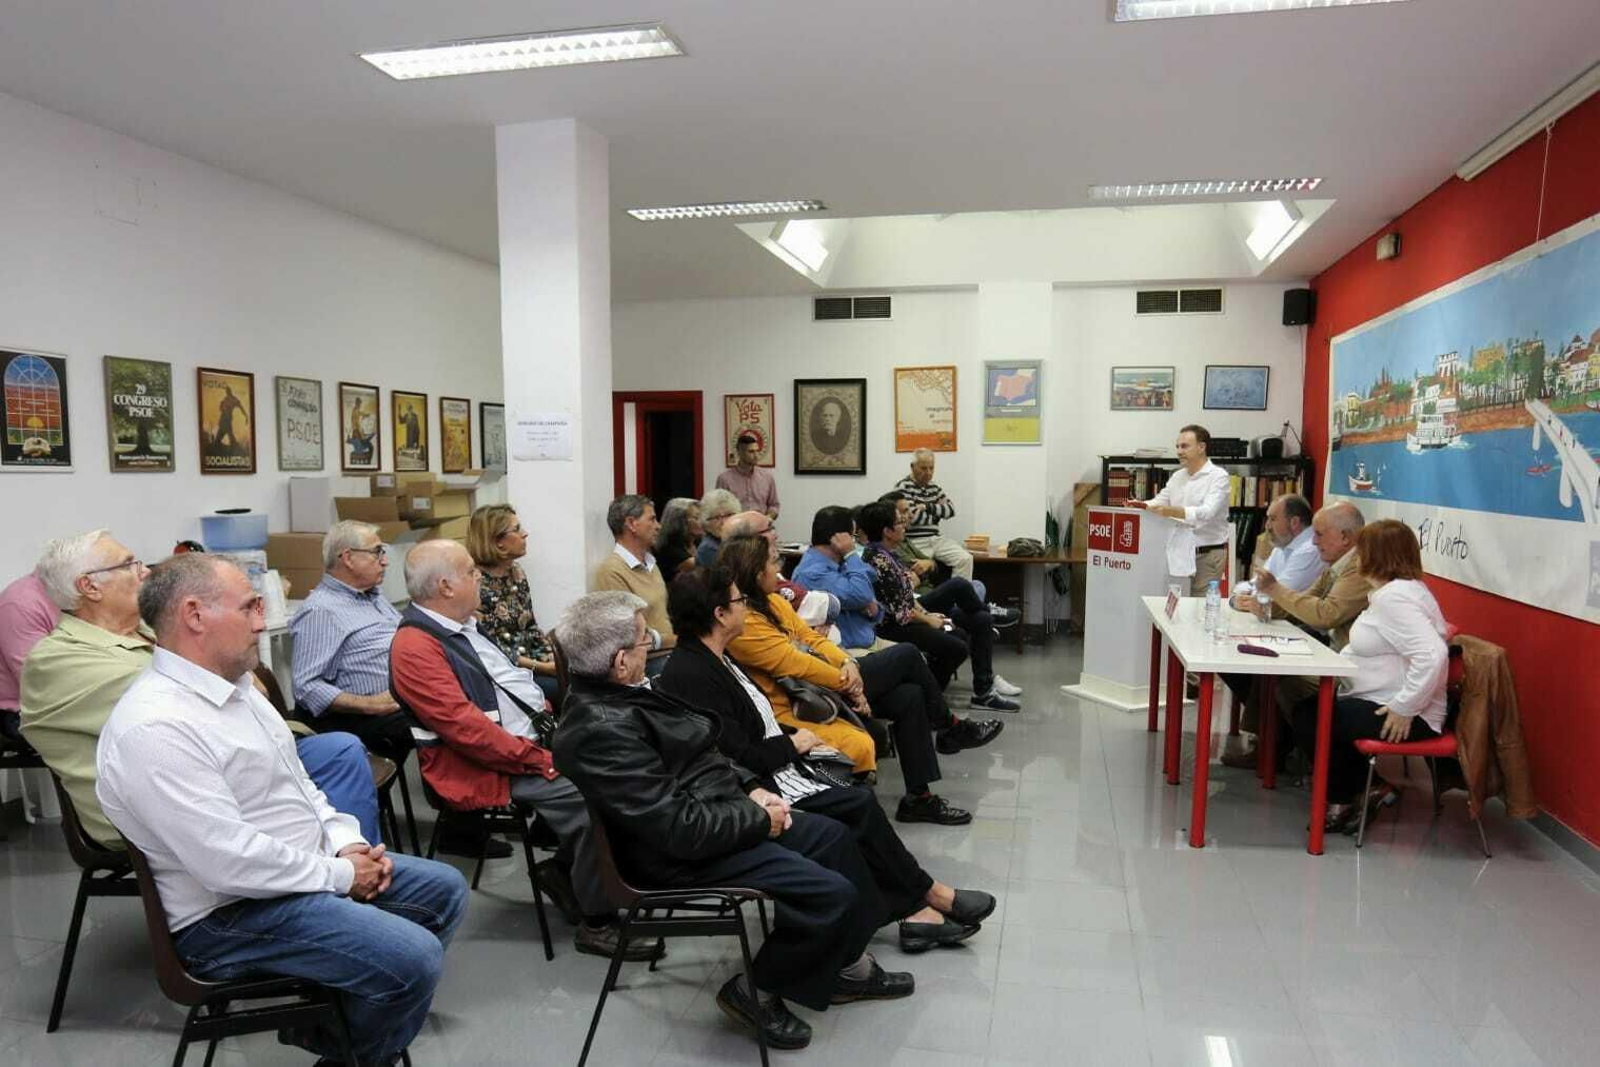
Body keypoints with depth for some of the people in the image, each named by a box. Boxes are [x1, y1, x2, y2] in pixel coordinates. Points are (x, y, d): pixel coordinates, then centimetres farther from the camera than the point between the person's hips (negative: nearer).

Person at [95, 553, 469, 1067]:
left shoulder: (234, 686, 6)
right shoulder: (155, 727, -25)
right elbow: (229, 863, -29)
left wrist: (347, 844, 0)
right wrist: (340, 875, -16)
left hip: (307, 868, 10)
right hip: (232, 912, -10)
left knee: (445, 889, 11)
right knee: (415, 959, -22)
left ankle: (332, 1017, 19)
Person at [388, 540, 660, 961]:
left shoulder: (463, 627, 15)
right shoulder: (415, 648, -16)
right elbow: (465, 726, -23)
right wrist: (539, 760, -21)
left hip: (533, 740, 10)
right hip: (488, 769, -10)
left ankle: (565, 868, 13)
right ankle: (597, 923, -8)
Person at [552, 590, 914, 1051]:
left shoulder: (618, 695, 3)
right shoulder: (602, 730, -29)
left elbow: (697, 756, 16)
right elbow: (679, 826, -30)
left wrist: (750, 789, 3)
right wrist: (760, 819, -16)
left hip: (716, 812, 10)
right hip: (684, 854, -10)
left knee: (833, 836, 14)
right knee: (831, 893, -14)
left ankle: (849, 966, 27)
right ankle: (756, 992, 8)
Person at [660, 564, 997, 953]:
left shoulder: (713, 659, 11)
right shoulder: (691, 676, -22)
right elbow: (738, 759, -24)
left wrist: (793, 735, 6)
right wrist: (792, 744, -10)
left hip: (774, 772, 10)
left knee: (859, 802, -6)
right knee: (860, 806, -11)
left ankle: (914, 909, -5)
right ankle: (928, 893, 7)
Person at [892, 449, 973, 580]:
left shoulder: (933, 487, 17)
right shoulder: (903, 487, -5)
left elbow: (951, 509, 6)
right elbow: (913, 516, -16)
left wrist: (928, 507, -9)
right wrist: (938, 512, 1)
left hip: (935, 539, 6)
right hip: (915, 542, -6)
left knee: (965, 559, -12)